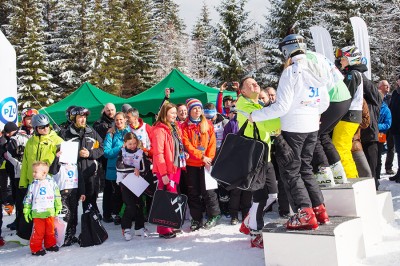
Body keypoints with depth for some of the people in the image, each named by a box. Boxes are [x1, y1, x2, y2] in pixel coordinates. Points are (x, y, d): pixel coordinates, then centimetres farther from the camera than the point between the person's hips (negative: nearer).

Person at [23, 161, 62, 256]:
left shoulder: (51, 183, -2)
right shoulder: (33, 185, 0)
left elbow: (57, 196, 6)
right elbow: (28, 199, 5)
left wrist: (58, 207, 6)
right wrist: (26, 211, 3)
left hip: (50, 212, 1)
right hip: (38, 213, -1)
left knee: (50, 230, 13)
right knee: (38, 231, -1)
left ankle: (50, 244, 30)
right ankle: (36, 248, 9)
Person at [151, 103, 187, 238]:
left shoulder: (175, 128, 14)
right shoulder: (159, 130, -12)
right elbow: (158, 153, -16)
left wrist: (183, 154, 5)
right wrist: (163, 174, -19)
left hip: (176, 167, 8)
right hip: (165, 170, -8)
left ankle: (171, 225, 24)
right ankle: (164, 230, 4)